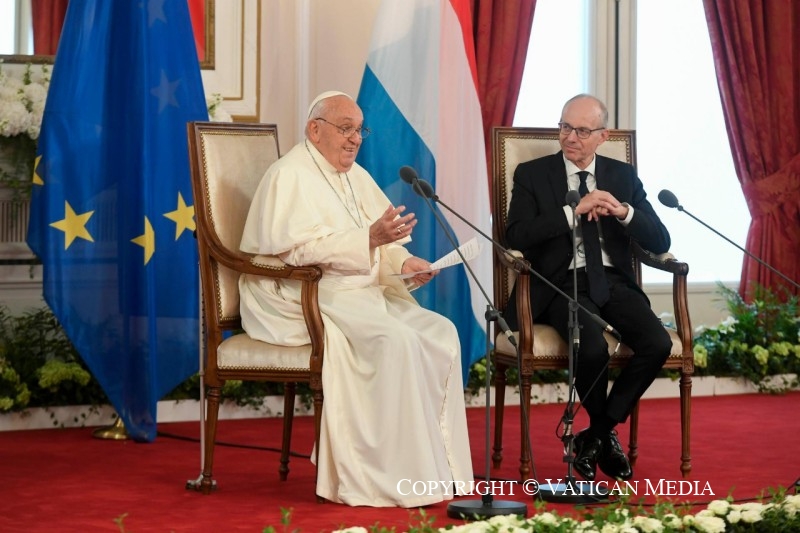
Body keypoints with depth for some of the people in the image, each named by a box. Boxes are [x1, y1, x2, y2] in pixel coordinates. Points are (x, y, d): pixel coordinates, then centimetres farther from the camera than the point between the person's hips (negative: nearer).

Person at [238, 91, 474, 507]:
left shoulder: (355, 176, 18)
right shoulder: (291, 176, -10)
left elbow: (384, 242, 16)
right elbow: (298, 248, -23)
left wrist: (405, 262, -7)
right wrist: (370, 239, -30)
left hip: (361, 293, 9)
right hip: (305, 300, -9)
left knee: (440, 332, -11)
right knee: (396, 340, -30)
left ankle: (441, 466, -11)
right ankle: (401, 478, -27)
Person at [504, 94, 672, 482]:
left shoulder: (623, 176, 14)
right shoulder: (532, 175, 6)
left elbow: (659, 242, 7)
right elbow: (517, 236, -10)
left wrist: (623, 212, -13)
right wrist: (574, 211, -16)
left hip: (613, 281, 4)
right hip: (563, 283, -3)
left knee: (658, 345, -24)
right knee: (593, 349, -33)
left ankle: (595, 436, -4)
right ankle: (604, 436, 0)